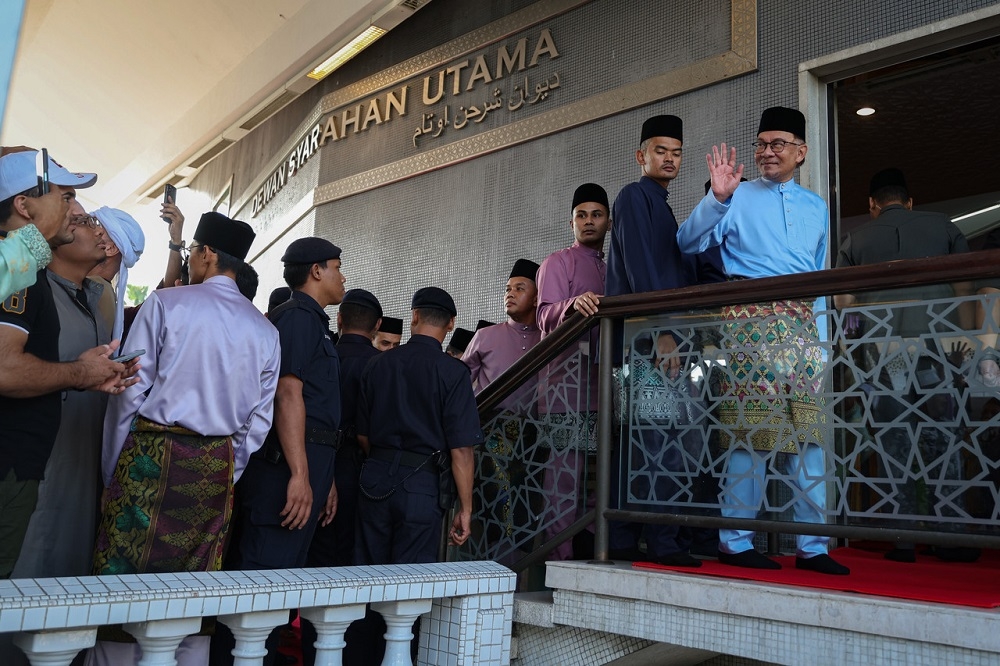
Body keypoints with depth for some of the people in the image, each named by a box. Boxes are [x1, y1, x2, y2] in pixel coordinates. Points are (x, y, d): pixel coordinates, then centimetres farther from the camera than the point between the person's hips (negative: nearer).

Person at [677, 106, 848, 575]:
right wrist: (717, 197, -17)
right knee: (753, 427, -9)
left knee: (809, 430, 3)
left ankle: (812, 546, 11)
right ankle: (735, 541, 0)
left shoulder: (817, 207, 22)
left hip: (801, 322, 5)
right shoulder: (738, 196, 8)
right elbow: (689, 242, -4)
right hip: (750, 317, -5)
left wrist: (822, 331, 13)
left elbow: (820, 275, 22)